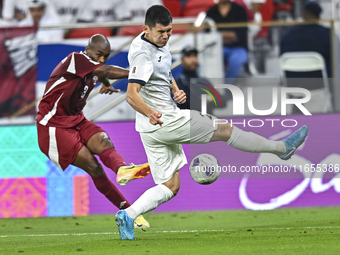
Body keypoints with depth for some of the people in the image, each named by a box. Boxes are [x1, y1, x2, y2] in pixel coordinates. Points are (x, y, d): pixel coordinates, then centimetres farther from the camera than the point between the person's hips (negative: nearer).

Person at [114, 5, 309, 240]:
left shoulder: (160, 44, 10)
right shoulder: (143, 54, -21)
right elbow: (132, 95, -31)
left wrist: (176, 91, 6)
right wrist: (150, 113, -48)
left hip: (154, 131, 10)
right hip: (164, 121, -10)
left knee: (170, 187, 8)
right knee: (225, 130, 1)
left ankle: (128, 215, -5)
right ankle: (282, 147, 12)